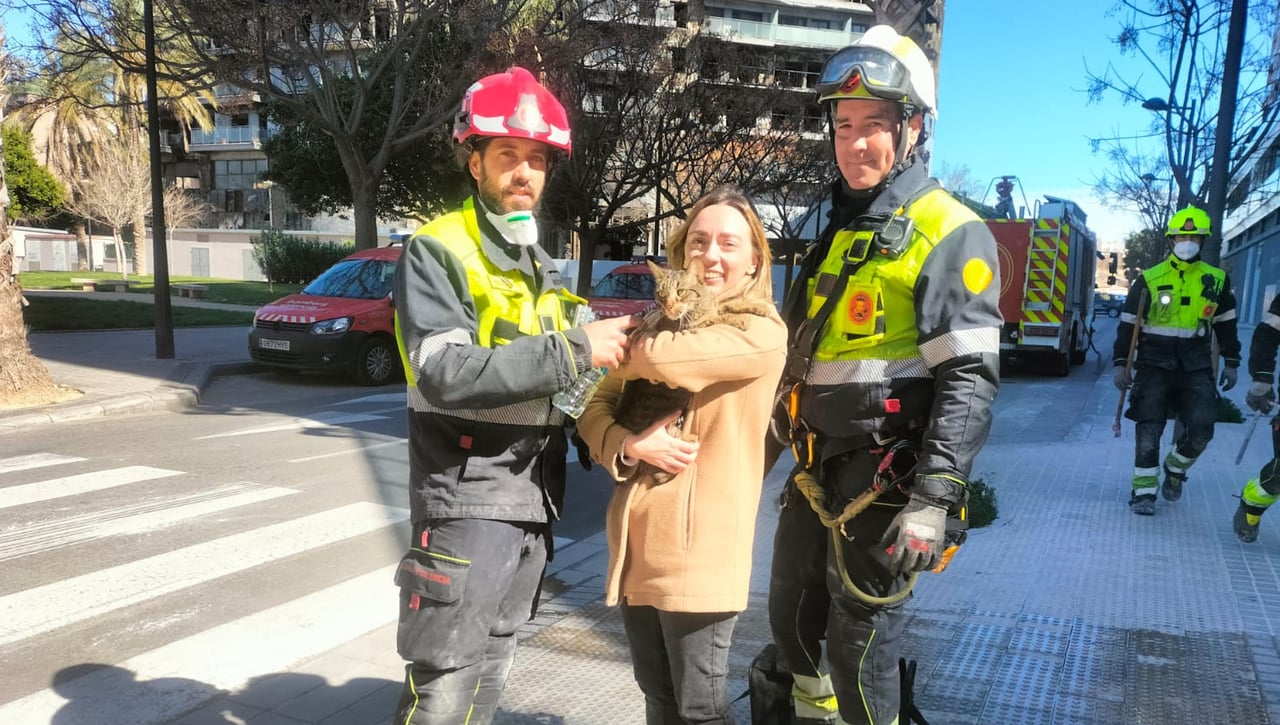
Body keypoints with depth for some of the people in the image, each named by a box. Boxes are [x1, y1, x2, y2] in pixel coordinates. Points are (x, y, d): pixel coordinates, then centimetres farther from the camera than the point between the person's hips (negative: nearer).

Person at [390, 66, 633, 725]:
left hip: (532, 502, 8)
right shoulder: (436, 251, -9)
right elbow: (446, 374, -24)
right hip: (466, 504, -7)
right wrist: (574, 350, -24)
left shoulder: (541, 267, 16)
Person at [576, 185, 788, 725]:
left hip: (699, 550, -6)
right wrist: (631, 446, -15)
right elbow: (595, 412, 7)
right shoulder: (662, 324, 12)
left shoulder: (762, 334, -8)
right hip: (636, 544, 6)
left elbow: (659, 357, -25)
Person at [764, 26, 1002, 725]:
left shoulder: (950, 233, -11)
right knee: (792, 622, 20)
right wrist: (768, 451, 21)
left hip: (883, 487, -8)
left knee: (859, 650, 2)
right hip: (814, 478, 8)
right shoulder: (837, 232, 14)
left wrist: (933, 502, -23)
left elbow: (970, 379, -17)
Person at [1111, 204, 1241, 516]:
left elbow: (1226, 324, 17)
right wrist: (1120, 363, -6)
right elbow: (1128, 324, 0)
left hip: (1196, 366, 2)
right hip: (1155, 363, -2)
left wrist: (1231, 363, 16)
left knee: (1201, 428, -8)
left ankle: (1175, 468, 20)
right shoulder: (1149, 280, -1)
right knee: (1149, 428, -3)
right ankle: (1144, 490, 6)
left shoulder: (1217, 280, 7)